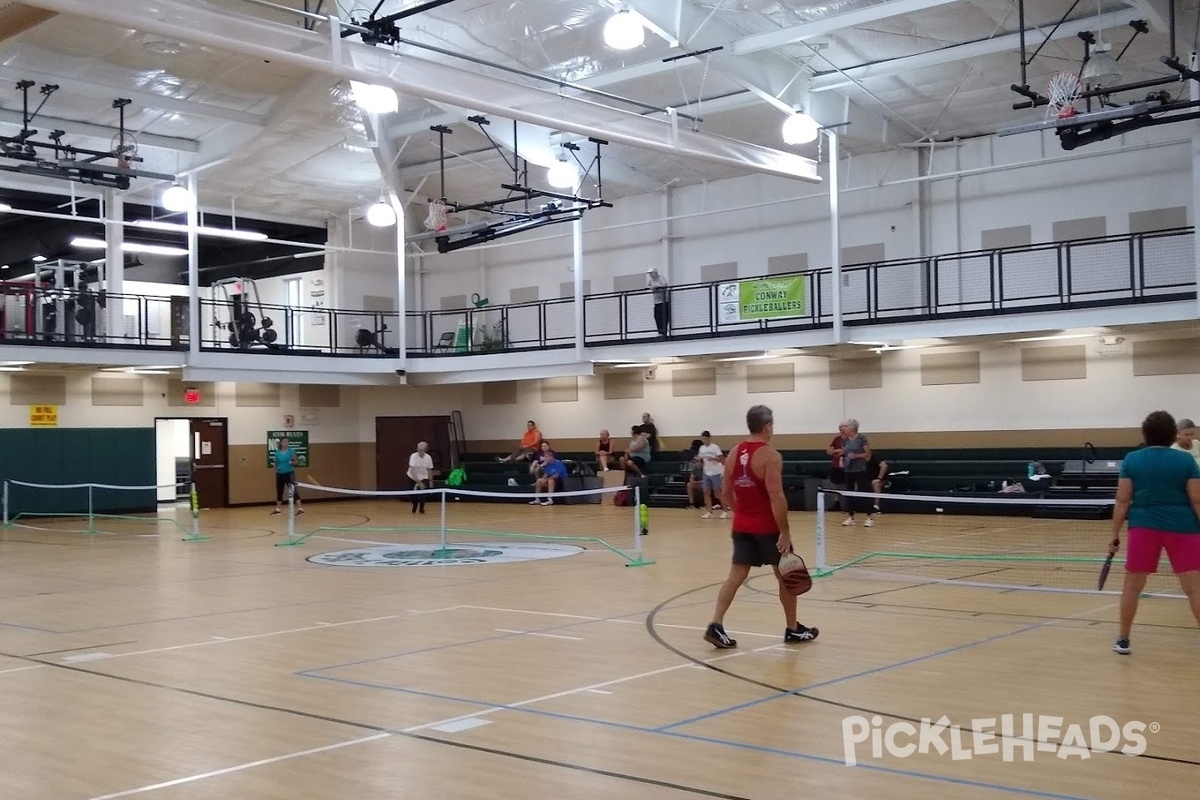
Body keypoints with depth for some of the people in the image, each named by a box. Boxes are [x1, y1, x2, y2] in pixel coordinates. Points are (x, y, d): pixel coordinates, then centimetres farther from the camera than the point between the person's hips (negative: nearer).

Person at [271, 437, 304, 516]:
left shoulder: (291, 451, -5)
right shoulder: (277, 453, 3)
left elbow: (295, 462, -1)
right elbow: (276, 464, 14)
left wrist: (292, 463, -20)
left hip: (289, 473, -3)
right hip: (280, 474, 3)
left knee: (294, 491, -14)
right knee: (279, 492, 15)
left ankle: (300, 508, -18)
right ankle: (277, 509, 31)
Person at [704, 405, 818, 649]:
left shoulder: (734, 454, 7)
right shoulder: (770, 455, -15)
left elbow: (726, 495, 12)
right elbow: (776, 497, -21)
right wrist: (785, 532, -18)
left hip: (742, 526, 6)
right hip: (768, 527, -6)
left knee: (736, 575, 4)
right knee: (786, 577, 10)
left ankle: (716, 625, -9)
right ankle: (794, 630, 21)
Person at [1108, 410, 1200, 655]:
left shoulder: (1131, 460, 2)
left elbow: (1122, 501, 0)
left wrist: (1115, 535, 5)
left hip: (1143, 527, 1)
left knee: (1132, 585, 11)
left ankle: (1123, 640, 18)